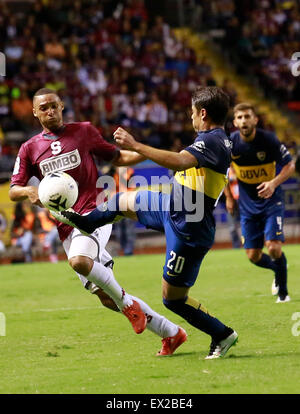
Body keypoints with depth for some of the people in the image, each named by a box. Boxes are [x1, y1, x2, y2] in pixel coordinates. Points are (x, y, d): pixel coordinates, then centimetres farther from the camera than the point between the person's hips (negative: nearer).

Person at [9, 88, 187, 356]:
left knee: (79, 261, -36)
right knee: (106, 298, 2)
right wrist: (28, 191, -15)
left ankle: (127, 302, -13)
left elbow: (116, 158, 15)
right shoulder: (29, 149, 12)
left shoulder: (83, 132, 7)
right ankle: (171, 333, 14)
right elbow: (13, 191, 8)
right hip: (66, 228, 4)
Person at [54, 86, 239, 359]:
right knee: (124, 201, 25)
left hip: (188, 229, -10)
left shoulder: (213, 140, -23)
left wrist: (135, 146, -37)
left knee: (173, 298, 0)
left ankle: (222, 335, 14)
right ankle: (85, 223, 49)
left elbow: (179, 162, -40)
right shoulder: (218, 139, 9)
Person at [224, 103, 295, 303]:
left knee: (274, 247, -17)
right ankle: (278, 270, 36)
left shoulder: (268, 140, -17)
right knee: (253, 255, 2)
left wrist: (274, 183, -24)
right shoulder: (230, 143, -10)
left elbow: (290, 165, -8)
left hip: (271, 200, -3)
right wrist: (229, 197, 9)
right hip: (248, 204, 3)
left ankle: (283, 290, 6)